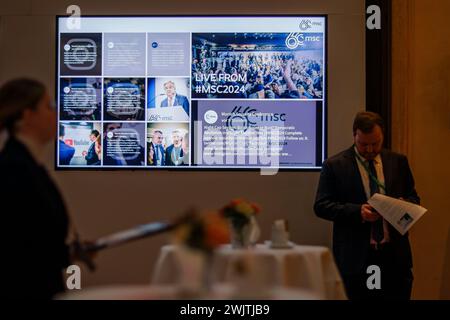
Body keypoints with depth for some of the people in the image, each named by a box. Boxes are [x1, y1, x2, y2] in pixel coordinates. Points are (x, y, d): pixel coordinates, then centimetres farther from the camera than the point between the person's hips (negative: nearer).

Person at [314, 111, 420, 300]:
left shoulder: (398, 162, 10)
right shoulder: (334, 165, 0)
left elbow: (413, 198, 16)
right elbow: (321, 206, -4)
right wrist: (357, 211, -19)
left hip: (395, 256, 3)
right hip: (356, 257, -3)